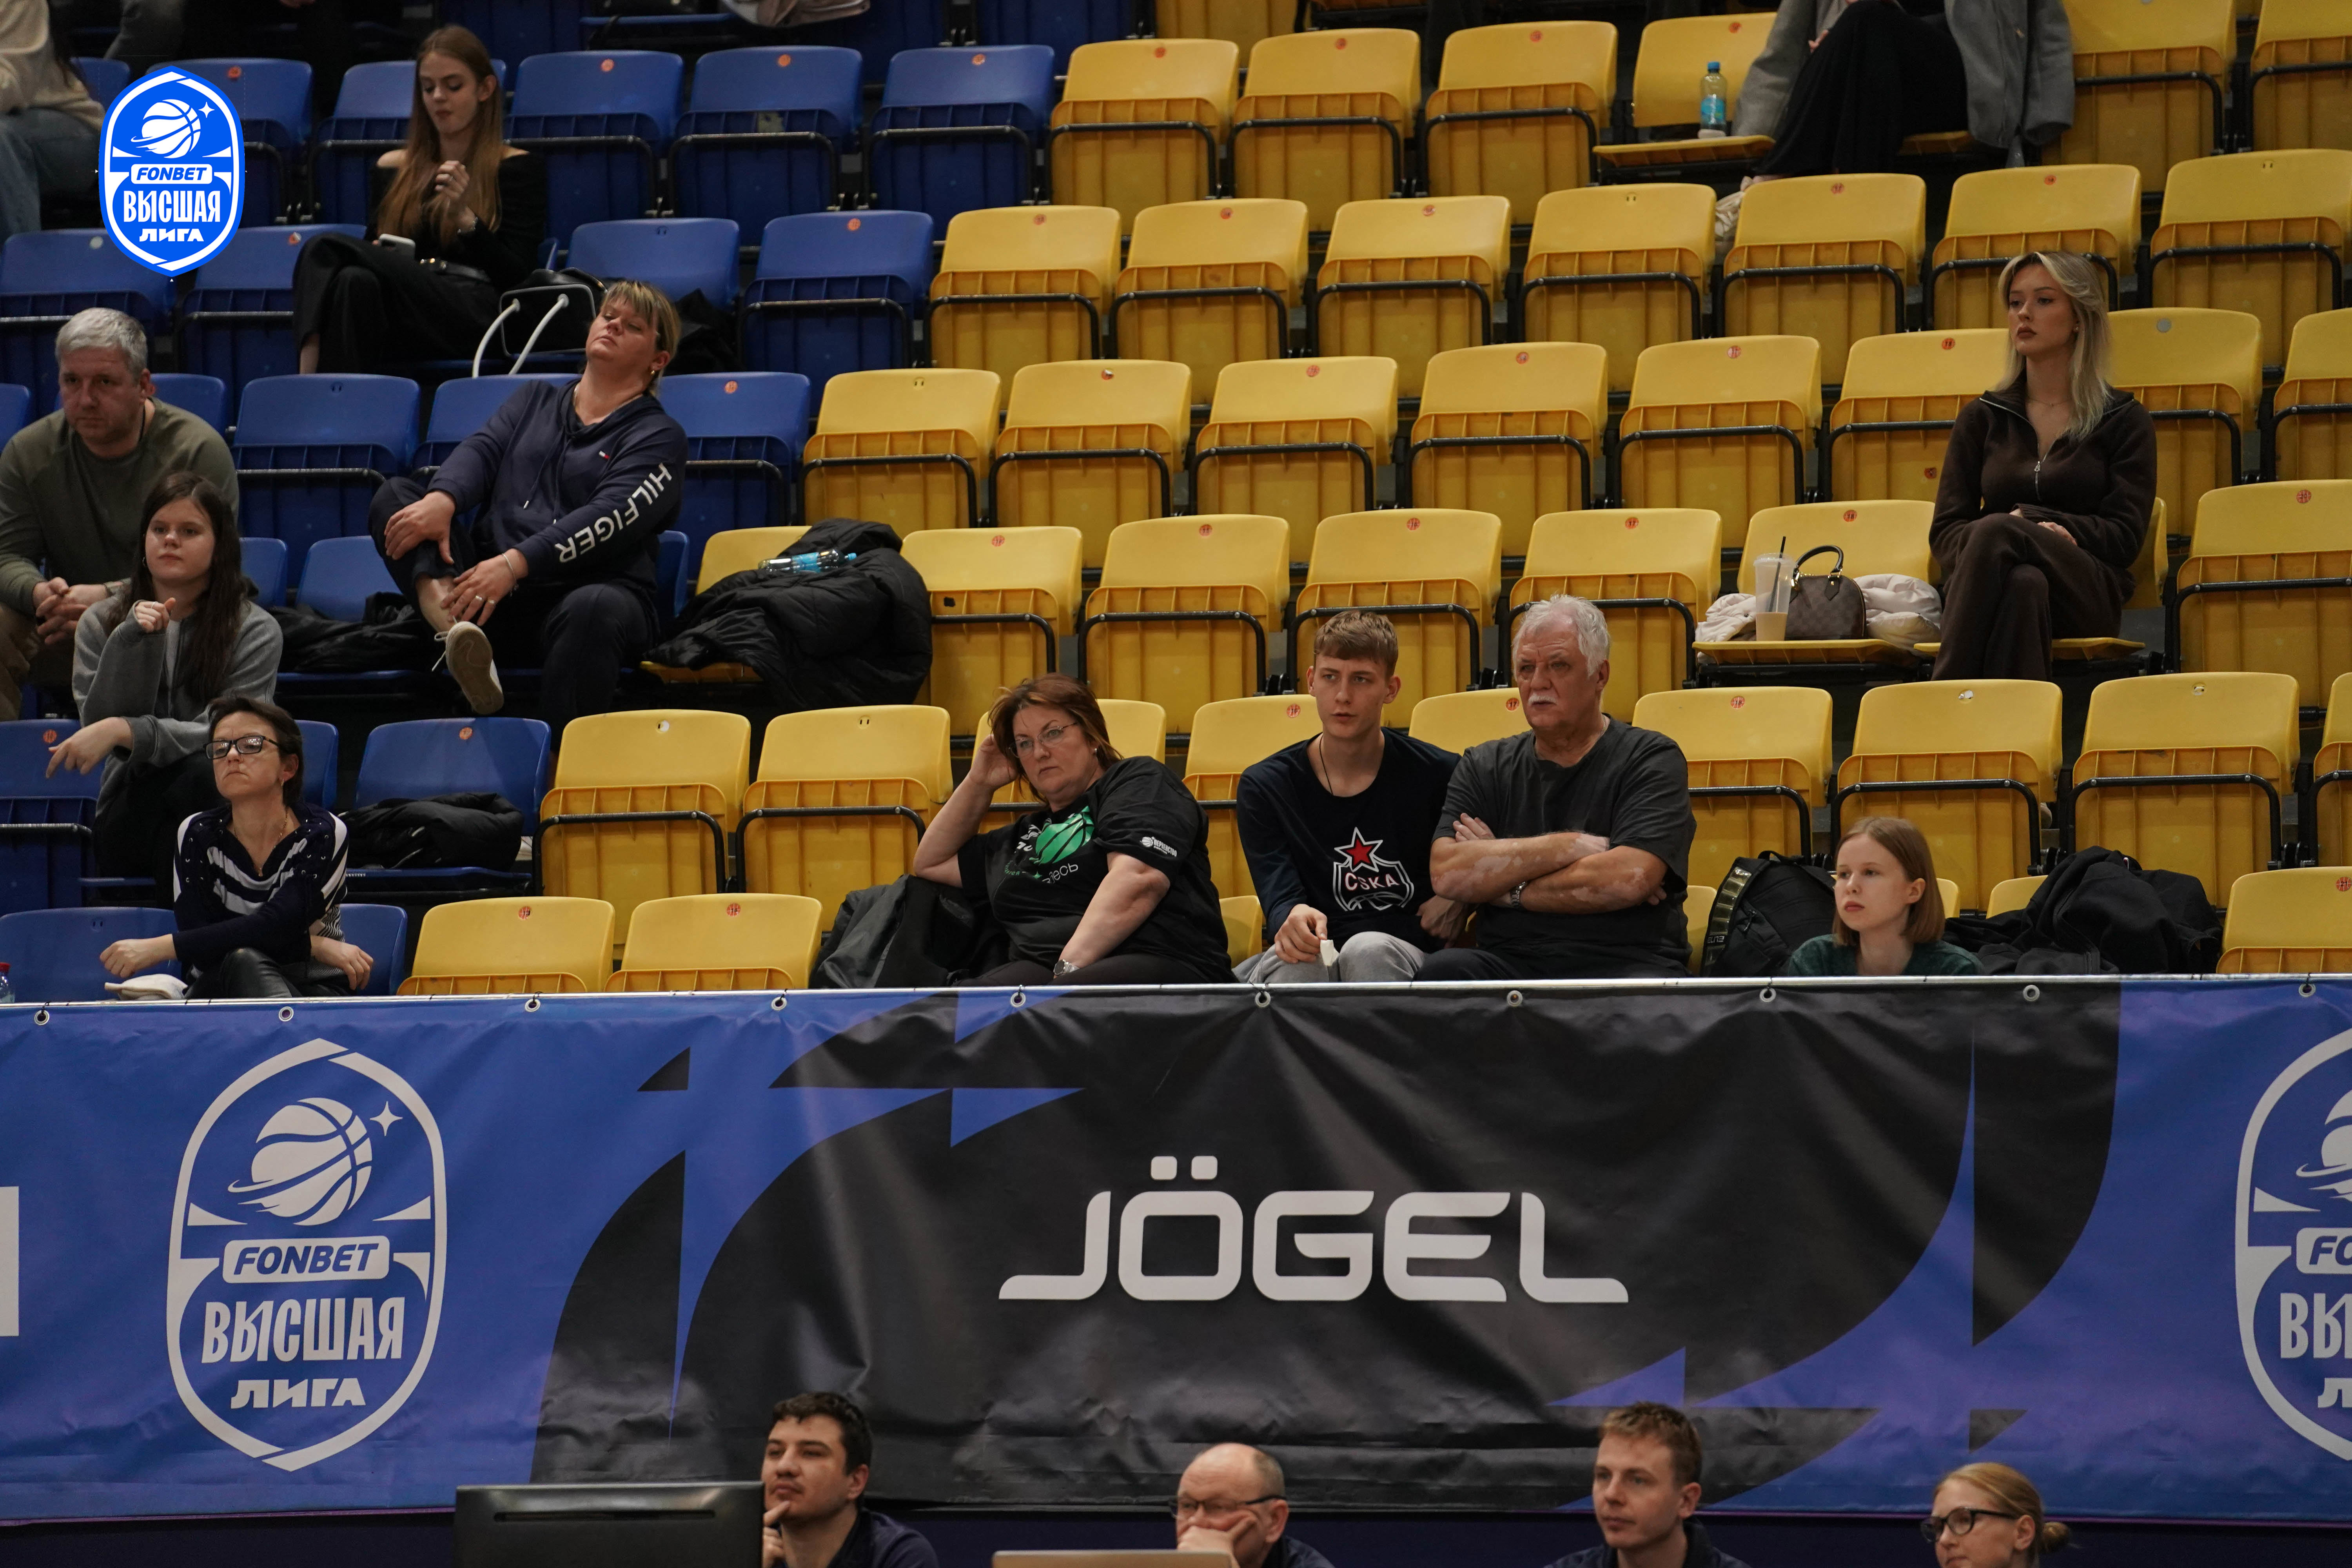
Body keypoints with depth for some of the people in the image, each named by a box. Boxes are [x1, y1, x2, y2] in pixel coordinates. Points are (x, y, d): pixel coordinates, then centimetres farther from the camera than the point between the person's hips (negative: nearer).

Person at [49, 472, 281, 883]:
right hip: (130, 808, 0)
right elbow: (98, 723, -5)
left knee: (202, 774, -37)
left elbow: (223, 734, -14)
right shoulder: (101, 625, 8)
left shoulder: (255, 631, -1)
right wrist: (132, 642, -17)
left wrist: (122, 731, -26)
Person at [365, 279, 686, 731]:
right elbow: (482, 451, 7)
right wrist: (442, 500, -18)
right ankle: (453, 625, -41)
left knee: (594, 609, -39)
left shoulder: (659, 436, 9)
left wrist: (515, 563, -23)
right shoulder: (535, 399, 25)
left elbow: (608, 516, -8)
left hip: (579, 588, -5)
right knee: (396, 495, -13)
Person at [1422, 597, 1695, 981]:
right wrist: (1572, 846, -6)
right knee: (1444, 971, -31)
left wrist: (1507, 890, -2)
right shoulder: (1485, 767, 17)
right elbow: (1447, 874, -1)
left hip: (1626, 960, -3)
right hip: (1510, 961, 3)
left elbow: (1629, 879, -11)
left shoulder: (1651, 760, 6)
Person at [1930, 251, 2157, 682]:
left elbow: (2125, 537, 4)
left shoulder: (2125, 421, 15)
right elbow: (1945, 530, 11)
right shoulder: (1982, 419, 21)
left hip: (2085, 598, -2)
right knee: (2023, 585, -38)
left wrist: (2030, 521, -11)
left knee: (1996, 531, -36)